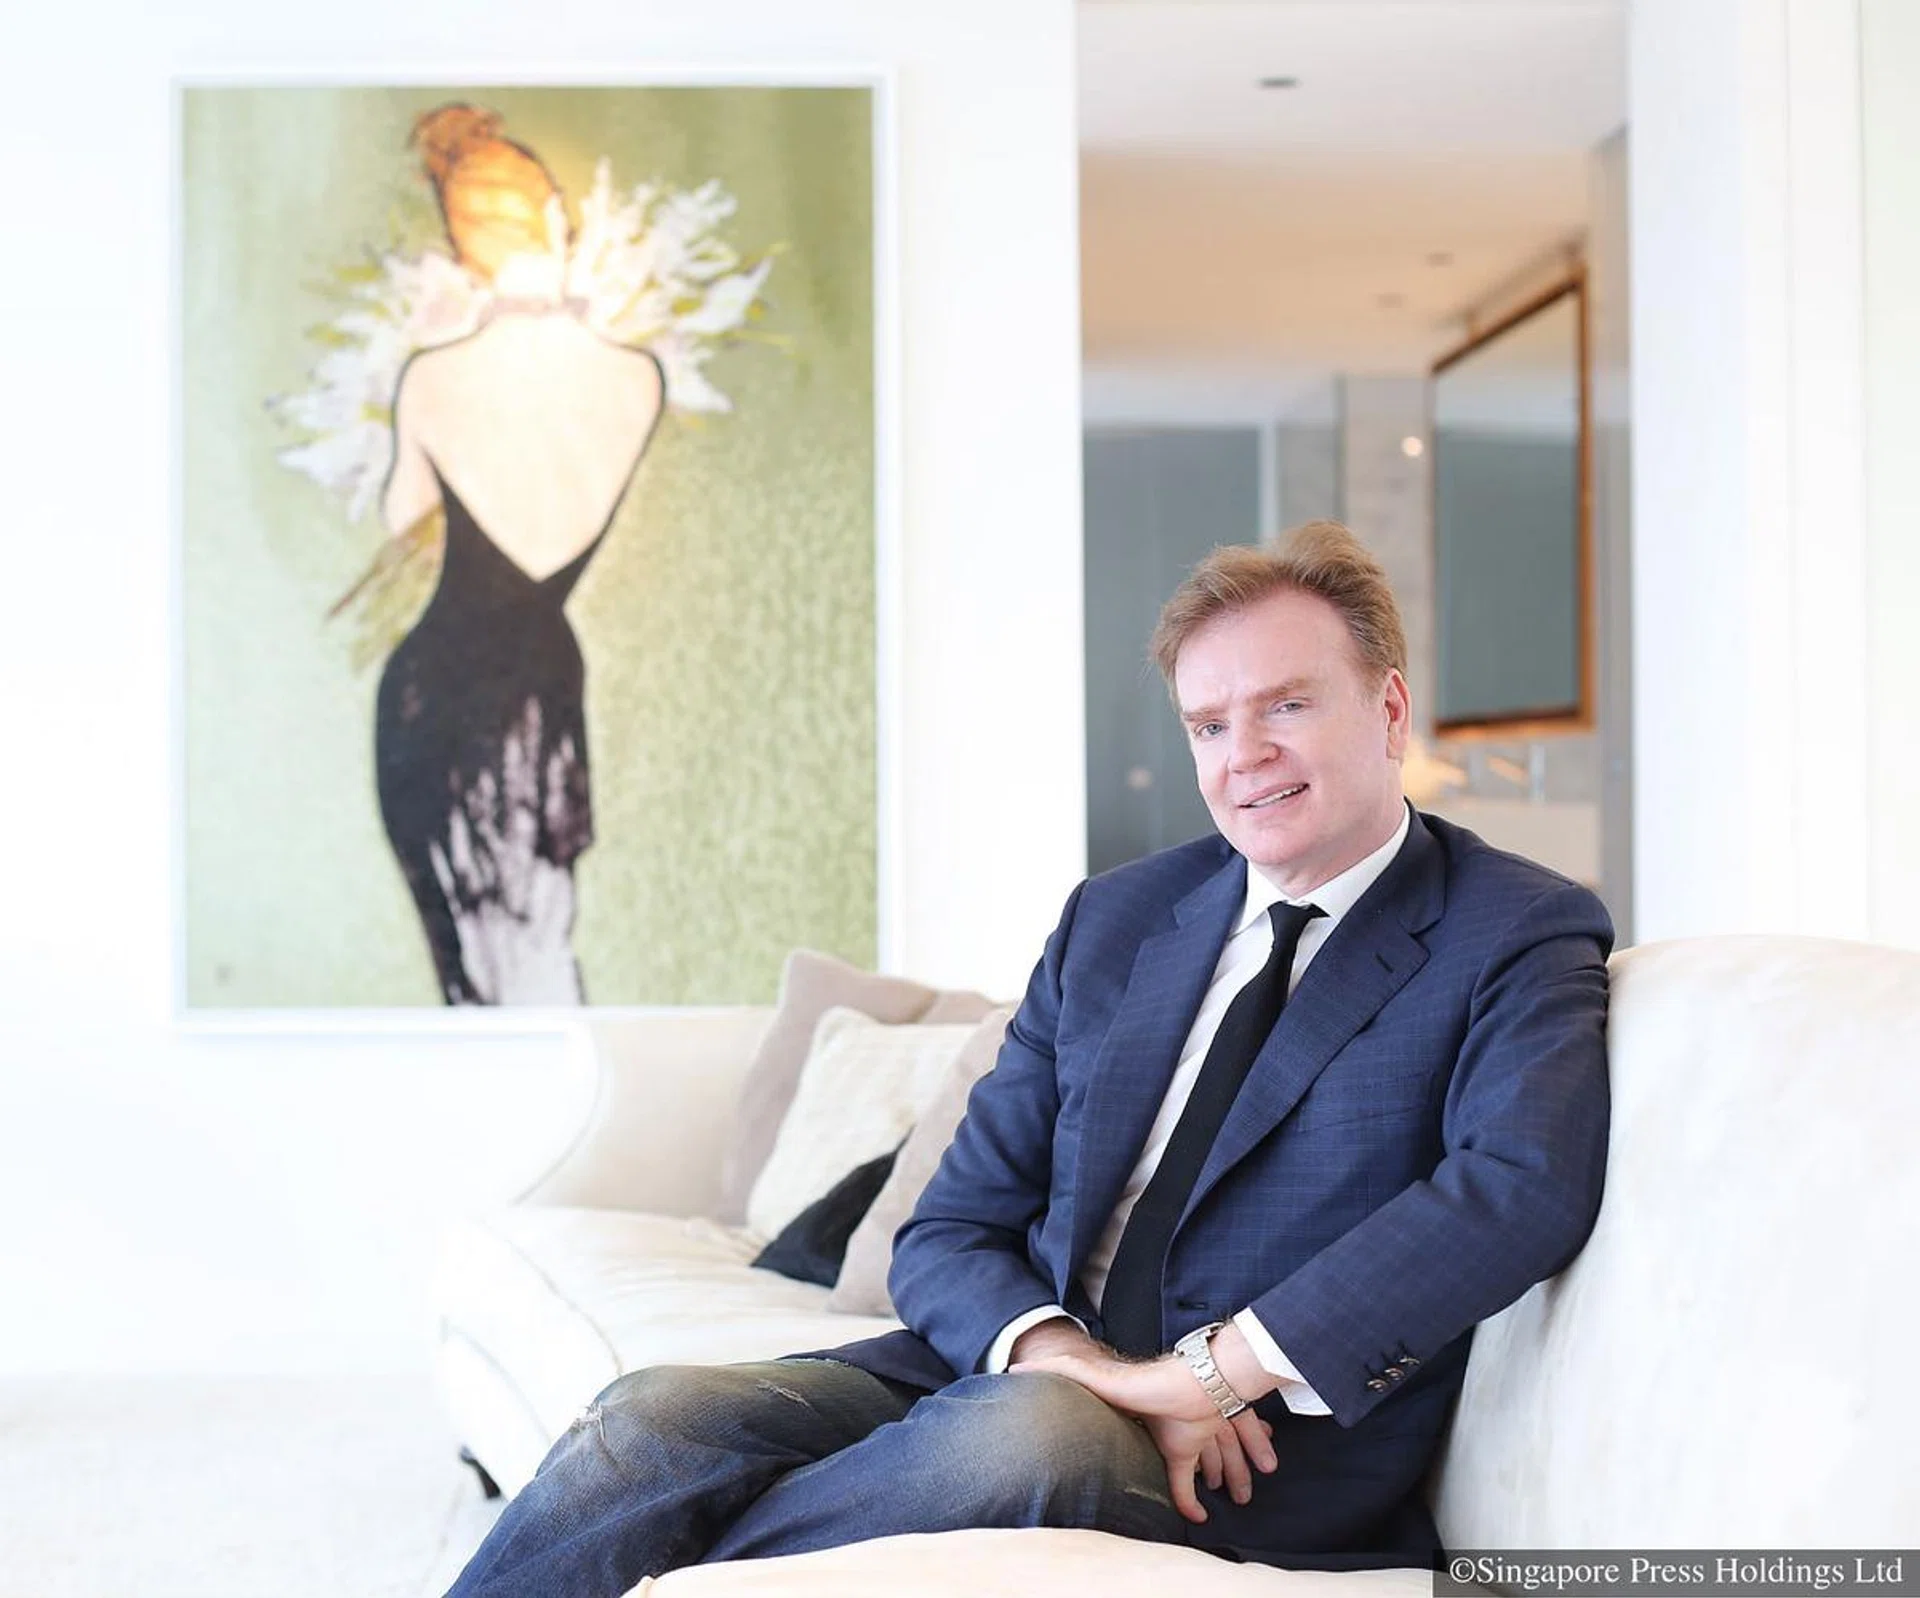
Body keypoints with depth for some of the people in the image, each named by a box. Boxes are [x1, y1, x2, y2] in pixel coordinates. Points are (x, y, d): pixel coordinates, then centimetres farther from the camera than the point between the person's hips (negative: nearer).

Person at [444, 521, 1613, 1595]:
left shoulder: (1521, 937, 1)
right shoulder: (1113, 919, 15)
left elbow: (1523, 1186, -20)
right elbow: (952, 1232, 11)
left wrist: (1220, 1372, -23)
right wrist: (1056, 1353, -13)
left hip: (1258, 1457, -4)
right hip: (1016, 1367, 5)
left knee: (1032, 1433, -37)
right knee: (650, 1424, -21)